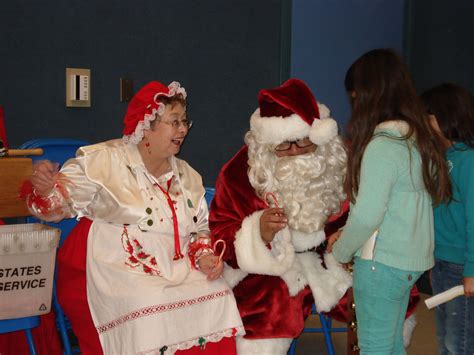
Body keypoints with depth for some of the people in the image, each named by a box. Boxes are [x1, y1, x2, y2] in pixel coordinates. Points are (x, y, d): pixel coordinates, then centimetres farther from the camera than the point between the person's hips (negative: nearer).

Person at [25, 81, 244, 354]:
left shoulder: (187, 176, 14)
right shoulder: (103, 160, -4)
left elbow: (199, 229, 20)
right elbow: (59, 203, -5)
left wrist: (204, 256, 0)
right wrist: (45, 189, -28)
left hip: (176, 270, 5)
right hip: (115, 271, -5)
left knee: (218, 296, -16)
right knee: (150, 310, -31)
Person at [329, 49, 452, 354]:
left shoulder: (382, 147, -20)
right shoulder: (418, 138, 7)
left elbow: (367, 215, -21)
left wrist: (341, 251, -3)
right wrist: (347, 235, 10)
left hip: (383, 263, -8)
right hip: (411, 259, 8)